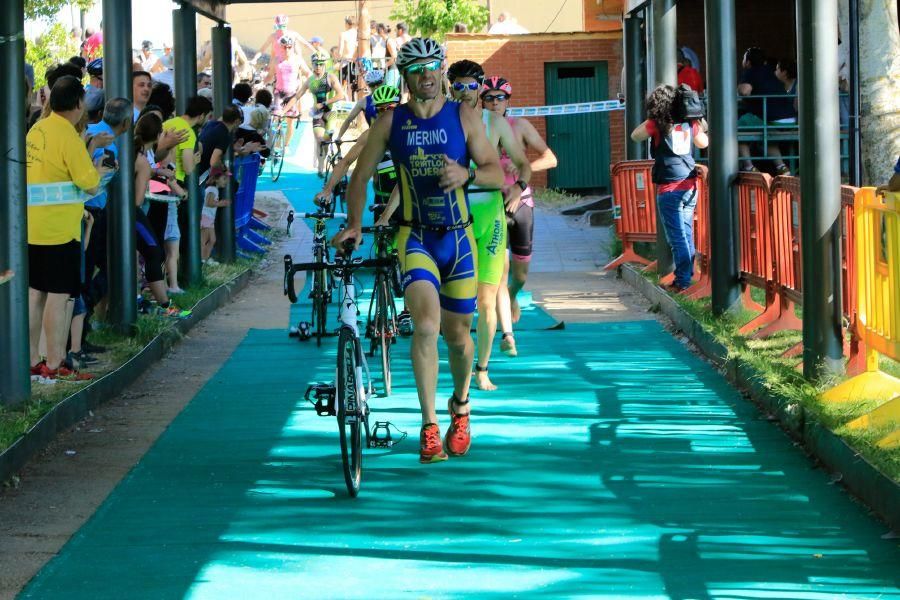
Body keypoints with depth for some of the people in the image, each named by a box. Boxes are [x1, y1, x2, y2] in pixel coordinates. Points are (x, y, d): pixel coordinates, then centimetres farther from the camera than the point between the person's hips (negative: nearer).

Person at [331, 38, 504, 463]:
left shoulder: (463, 117, -1)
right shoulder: (391, 121, 0)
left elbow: (496, 173, -2)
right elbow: (360, 177, 5)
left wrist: (466, 174, -23)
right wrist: (354, 224, -8)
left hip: (458, 237, 1)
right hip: (415, 238, -1)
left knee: (456, 334, 11)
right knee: (426, 325, -21)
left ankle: (460, 404, 40)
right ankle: (429, 427, -15)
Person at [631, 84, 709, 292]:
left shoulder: (657, 124, -9)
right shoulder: (690, 124, 4)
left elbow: (635, 135, 8)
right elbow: (703, 143, 23)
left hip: (669, 188, -5)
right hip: (690, 184, 5)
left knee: (677, 237, -3)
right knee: (687, 234, 15)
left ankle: (683, 280, -5)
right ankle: (688, 275, 20)